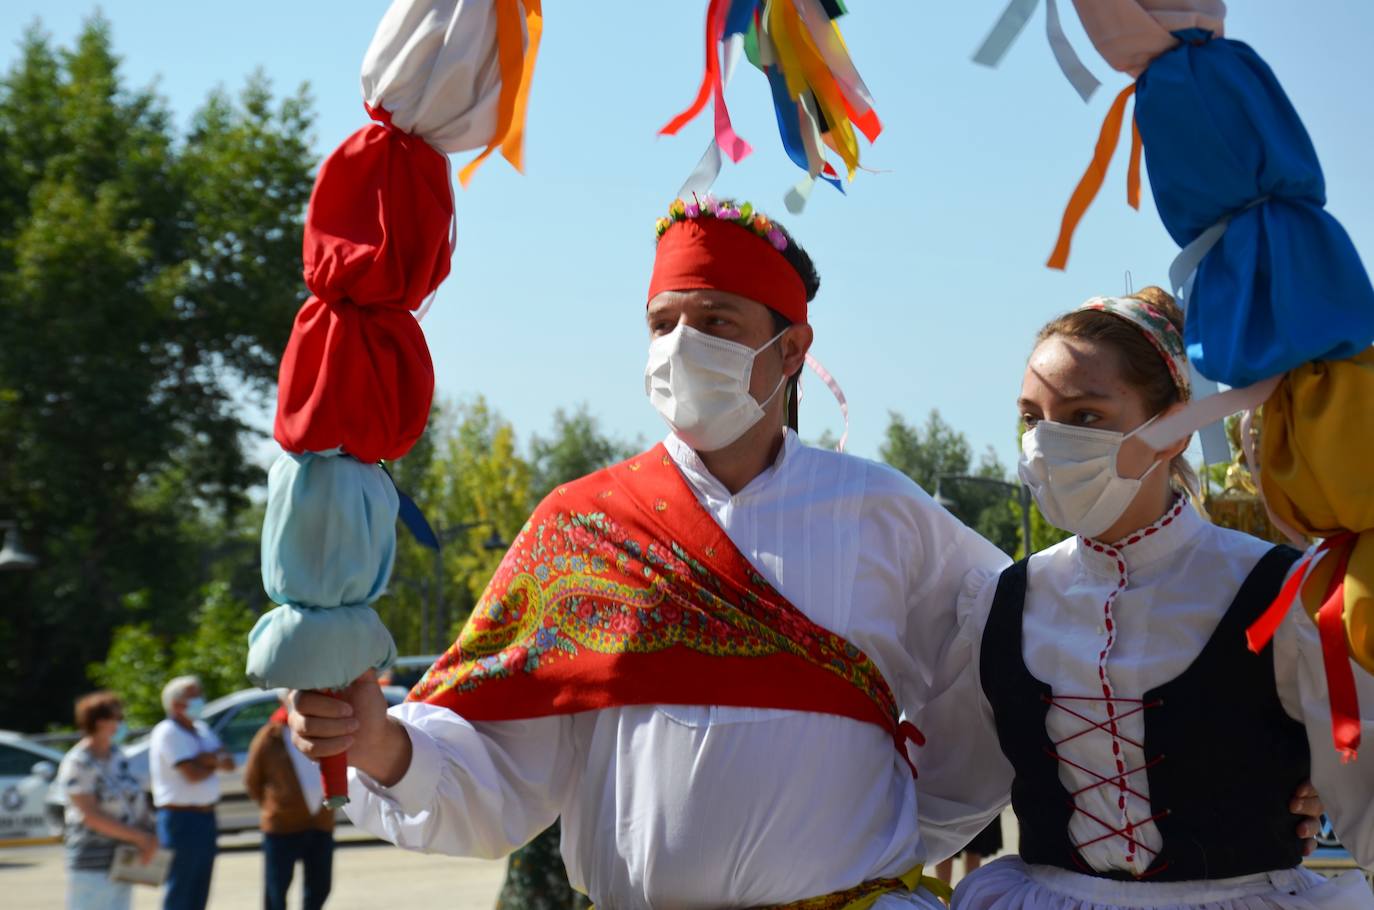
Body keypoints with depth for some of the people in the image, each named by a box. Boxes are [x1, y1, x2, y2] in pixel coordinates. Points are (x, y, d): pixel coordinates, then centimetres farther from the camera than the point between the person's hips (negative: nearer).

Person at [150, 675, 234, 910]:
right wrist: (215, 763, 0)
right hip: (181, 818, -8)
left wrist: (205, 759, -15)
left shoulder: (201, 730, 15)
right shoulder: (168, 733, -11)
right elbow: (193, 774, -20)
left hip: (206, 818, 8)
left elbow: (229, 762, 4)